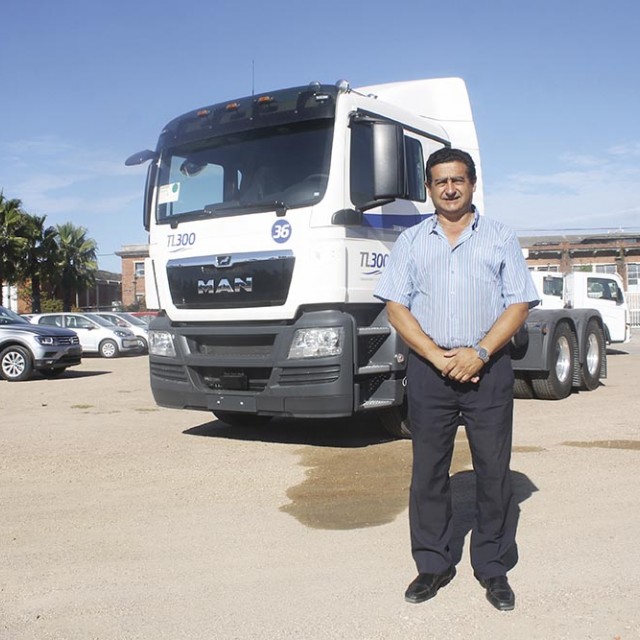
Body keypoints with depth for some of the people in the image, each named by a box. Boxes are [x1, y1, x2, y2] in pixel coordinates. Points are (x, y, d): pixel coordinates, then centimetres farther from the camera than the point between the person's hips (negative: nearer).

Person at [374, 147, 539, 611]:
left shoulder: (501, 238, 8)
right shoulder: (411, 241, 11)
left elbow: (518, 306, 1)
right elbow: (396, 307, 3)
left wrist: (478, 353, -13)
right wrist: (436, 355, -10)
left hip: (488, 369, -1)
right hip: (428, 369, 1)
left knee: (494, 472, 4)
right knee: (428, 471, 7)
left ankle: (494, 568, 19)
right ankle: (433, 565, 21)